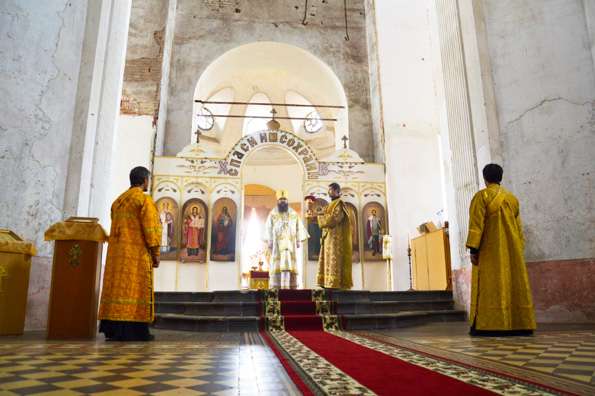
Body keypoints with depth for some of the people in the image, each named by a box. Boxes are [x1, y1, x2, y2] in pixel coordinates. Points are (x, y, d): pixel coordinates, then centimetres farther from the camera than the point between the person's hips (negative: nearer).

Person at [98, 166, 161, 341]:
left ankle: (113, 329, 8)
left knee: (118, 286, 7)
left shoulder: (118, 201, 16)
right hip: (137, 253, -7)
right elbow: (150, 228, -14)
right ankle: (133, 331, -7)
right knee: (135, 288, -6)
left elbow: (115, 228, 18)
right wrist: (156, 254, -8)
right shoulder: (144, 200, -8)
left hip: (117, 252, 7)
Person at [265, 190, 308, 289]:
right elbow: (268, 228, 2)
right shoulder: (272, 214, 5)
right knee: (276, 265, -4)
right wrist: (269, 242, -8)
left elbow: (299, 227, 9)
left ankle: (289, 286, -7)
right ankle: (275, 287, -1)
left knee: (289, 264, -6)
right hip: (277, 244, -1)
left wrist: (299, 241, 1)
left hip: (290, 244, 1)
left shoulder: (294, 214, 9)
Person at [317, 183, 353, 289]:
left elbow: (334, 219, -18)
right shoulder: (332, 205, 22)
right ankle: (329, 284, 5)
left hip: (335, 239, -9)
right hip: (329, 238, 9)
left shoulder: (339, 204, -7)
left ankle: (335, 285, -13)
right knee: (328, 262, 5)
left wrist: (321, 217, -8)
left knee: (334, 262, -12)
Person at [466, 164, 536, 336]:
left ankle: (487, 325, -8)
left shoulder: (481, 196, -6)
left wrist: (473, 249, -15)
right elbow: (518, 227, 14)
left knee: (490, 285, -6)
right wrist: (518, 250, 18)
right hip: (512, 249, 6)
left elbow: (476, 224, -14)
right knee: (514, 282, 7)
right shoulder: (512, 198, 14)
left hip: (490, 250, -5)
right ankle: (520, 324, 8)